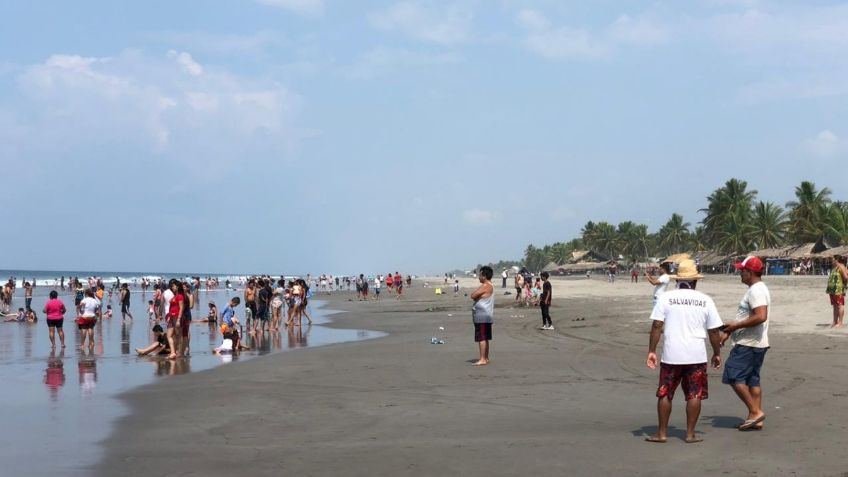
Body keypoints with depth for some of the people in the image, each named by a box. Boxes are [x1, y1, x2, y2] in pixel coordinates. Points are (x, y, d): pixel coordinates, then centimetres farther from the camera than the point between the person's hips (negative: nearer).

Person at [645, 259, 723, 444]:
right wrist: (717, 353, 16)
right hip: (697, 356, 0)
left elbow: (656, 326, -6)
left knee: (665, 393, 10)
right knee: (694, 395, 8)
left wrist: (651, 351, -1)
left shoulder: (666, 298, -2)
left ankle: (662, 433, 13)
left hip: (671, 355, 0)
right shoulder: (706, 301, 2)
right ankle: (690, 434, 10)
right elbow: (714, 331, 4)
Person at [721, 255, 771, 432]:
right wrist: (729, 330, 21)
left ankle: (755, 412, -6)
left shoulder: (756, 291, -17)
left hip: (748, 344, -11)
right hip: (756, 344, 11)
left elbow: (761, 317, -29)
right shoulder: (759, 289, 17)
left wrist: (736, 325, -20)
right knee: (752, 380, 11)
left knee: (734, 377, -7)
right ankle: (755, 419, 13)